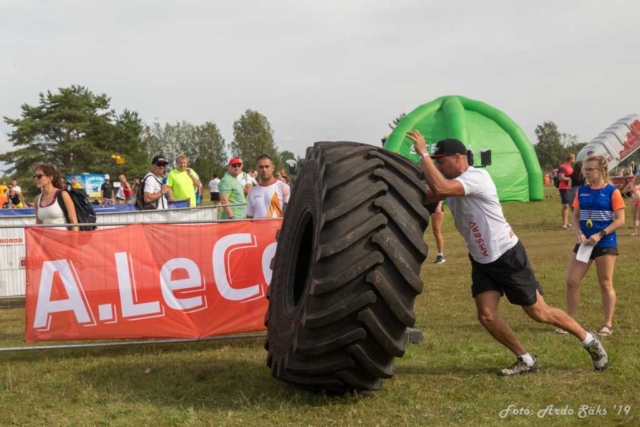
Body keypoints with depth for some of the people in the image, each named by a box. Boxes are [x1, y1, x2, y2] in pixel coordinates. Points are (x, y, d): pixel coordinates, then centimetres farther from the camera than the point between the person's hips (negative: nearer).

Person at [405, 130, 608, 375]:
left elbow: (441, 189, -40)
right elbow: (424, 197, -6)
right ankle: (525, 360, 12)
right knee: (486, 316, -5)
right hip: (481, 261, 8)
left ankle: (589, 340, 23)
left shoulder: (477, 177, -24)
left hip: (508, 256, -8)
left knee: (539, 313, 3)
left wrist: (423, 153, -33)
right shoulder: (451, 181, 4)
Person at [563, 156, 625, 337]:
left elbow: (620, 220, -10)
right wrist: (578, 232, -9)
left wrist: (600, 235, -19)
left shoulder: (612, 192, -8)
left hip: (605, 244, -5)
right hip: (584, 244, 5)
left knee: (606, 284, 4)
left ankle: (608, 324, 15)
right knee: (571, 281, 1)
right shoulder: (582, 191, 5)